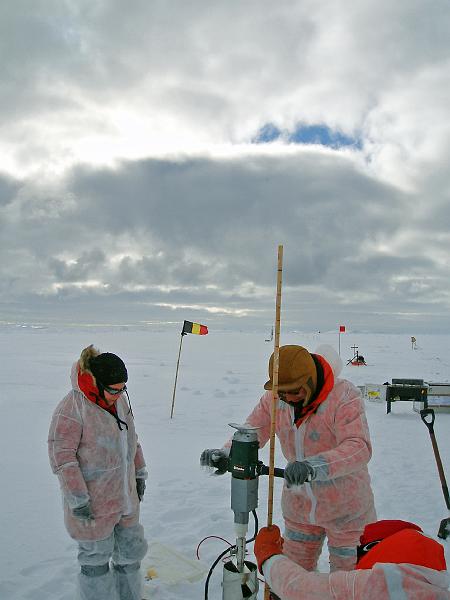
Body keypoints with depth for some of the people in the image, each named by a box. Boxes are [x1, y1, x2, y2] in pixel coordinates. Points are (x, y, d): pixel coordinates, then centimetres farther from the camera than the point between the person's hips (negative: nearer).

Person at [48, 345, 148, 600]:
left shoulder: (120, 399, 1)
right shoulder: (72, 409, -22)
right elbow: (61, 456, -20)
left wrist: (140, 473, 16)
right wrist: (78, 499, -19)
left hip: (126, 497, 8)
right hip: (93, 504, -7)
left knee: (131, 549, 21)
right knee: (96, 556, 11)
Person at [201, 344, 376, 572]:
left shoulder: (344, 396, -27)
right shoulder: (274, 397, -11)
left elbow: (359, 447, -37)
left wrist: (315, 466, -52)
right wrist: (226, 453, -26)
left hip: (346, 509, -4)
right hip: (299, 507, 4)